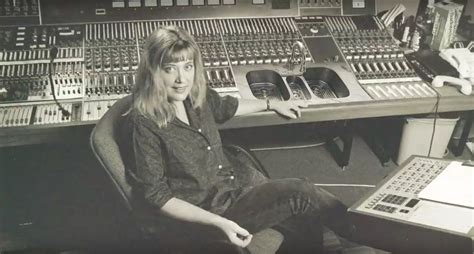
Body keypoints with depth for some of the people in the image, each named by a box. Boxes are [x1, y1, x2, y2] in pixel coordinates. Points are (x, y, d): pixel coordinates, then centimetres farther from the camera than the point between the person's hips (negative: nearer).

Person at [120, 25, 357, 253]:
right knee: (299, 193, -13)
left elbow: (224, 107, 20)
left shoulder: (195, 95, -4)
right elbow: (157, 197, -20)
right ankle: (357, 230, 13)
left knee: (307, 230, -5)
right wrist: (218, 223, -28)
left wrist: (272, 104, 31)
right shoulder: (144, 125, -24)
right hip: (194, 217, -7)